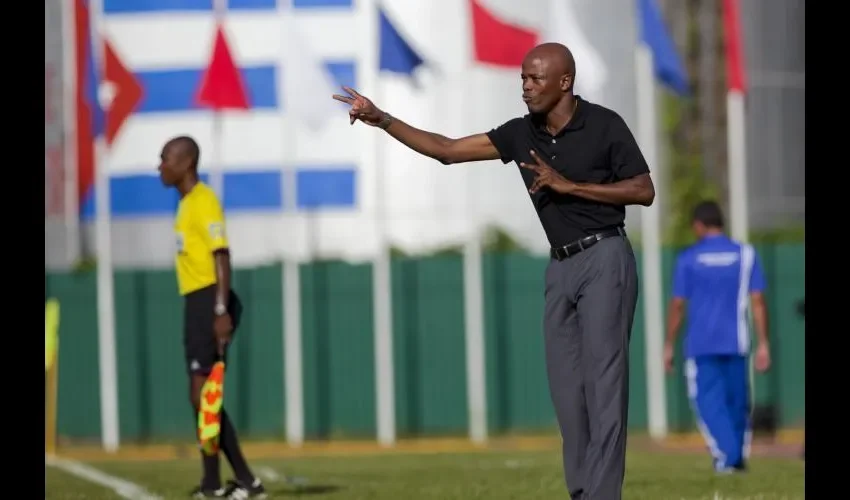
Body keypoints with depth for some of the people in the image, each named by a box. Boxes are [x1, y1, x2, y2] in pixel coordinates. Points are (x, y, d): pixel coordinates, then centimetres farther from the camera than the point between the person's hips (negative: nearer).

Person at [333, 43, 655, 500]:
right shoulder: (522, 134, 8)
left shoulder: (604, 125, -7)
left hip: (604, 259, -7)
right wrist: (381, 120, -1)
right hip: (560, 267, 7)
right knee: (566, 386, 3)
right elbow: (447, 150, 8)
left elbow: (645, 191, -8)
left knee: (603, 378, -12)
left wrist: (569, 186, -15)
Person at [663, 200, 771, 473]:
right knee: (737, 401, 13)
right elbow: (757, 301, 1)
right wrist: (763, 344, 4)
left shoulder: (688, 258, -1)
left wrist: (669, 346, 8)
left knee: (708, 400, -2)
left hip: (701, 346, -2)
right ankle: (739, 458, 17)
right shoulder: (745, 254, 4)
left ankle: (726, 456, -16)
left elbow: (677, 306, 0)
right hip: (736, 343, 2)